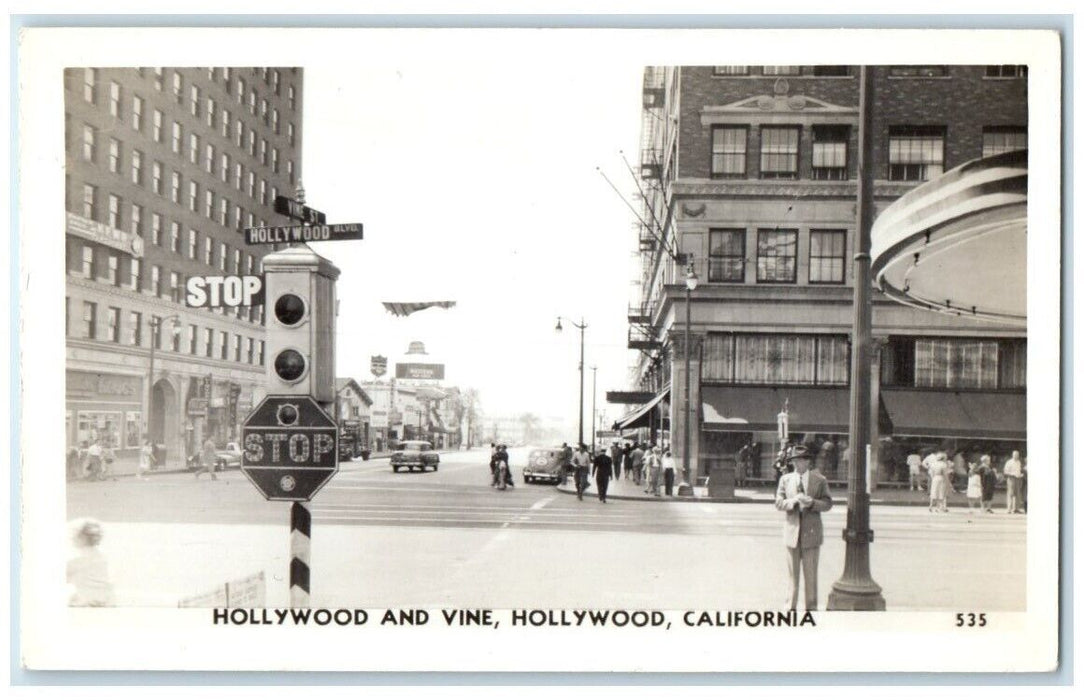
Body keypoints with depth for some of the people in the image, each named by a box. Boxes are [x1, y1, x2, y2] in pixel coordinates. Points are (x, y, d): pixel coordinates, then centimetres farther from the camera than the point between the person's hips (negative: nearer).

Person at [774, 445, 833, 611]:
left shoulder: (820, 480, 2)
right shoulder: (785, 480, 6)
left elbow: (827, 504, -2)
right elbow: (778, 504, 1)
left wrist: (811, 503, -20)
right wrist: (793, 501, -19)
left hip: (811, 532, -1)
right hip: (792, 530, 1)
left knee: (811, 574, 3)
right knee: (792, 574, 8)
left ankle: (811, 608, 12)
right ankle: (791, 607, 17)